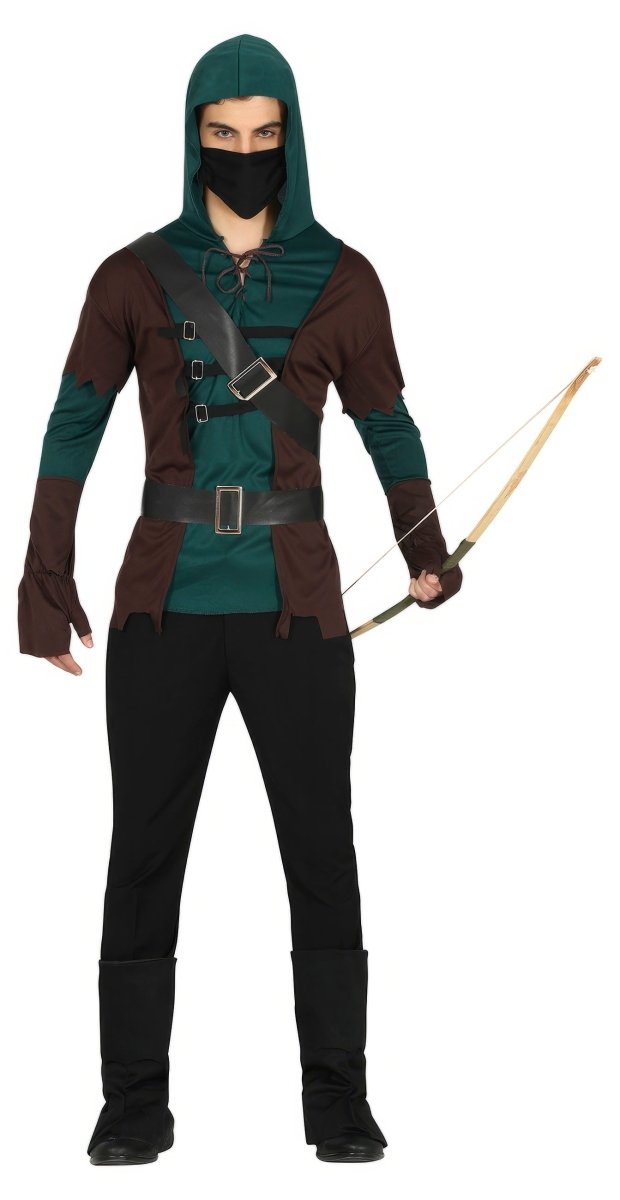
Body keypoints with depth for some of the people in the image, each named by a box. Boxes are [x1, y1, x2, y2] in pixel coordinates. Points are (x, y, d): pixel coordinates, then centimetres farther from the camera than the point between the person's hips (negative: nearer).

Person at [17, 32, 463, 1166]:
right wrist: (46, 579, -4)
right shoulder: (133, 278, 4)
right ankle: (135, 1104, 15)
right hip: (164, 604, 1)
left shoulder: (342, 282, 4)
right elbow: (72, 430, 4)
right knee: (143, 853, 4)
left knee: (323, 853, 2)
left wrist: (426, 552, -1)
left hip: (294, 605, 0)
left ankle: (338, 1102, 14)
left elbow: (388, 427, 10)